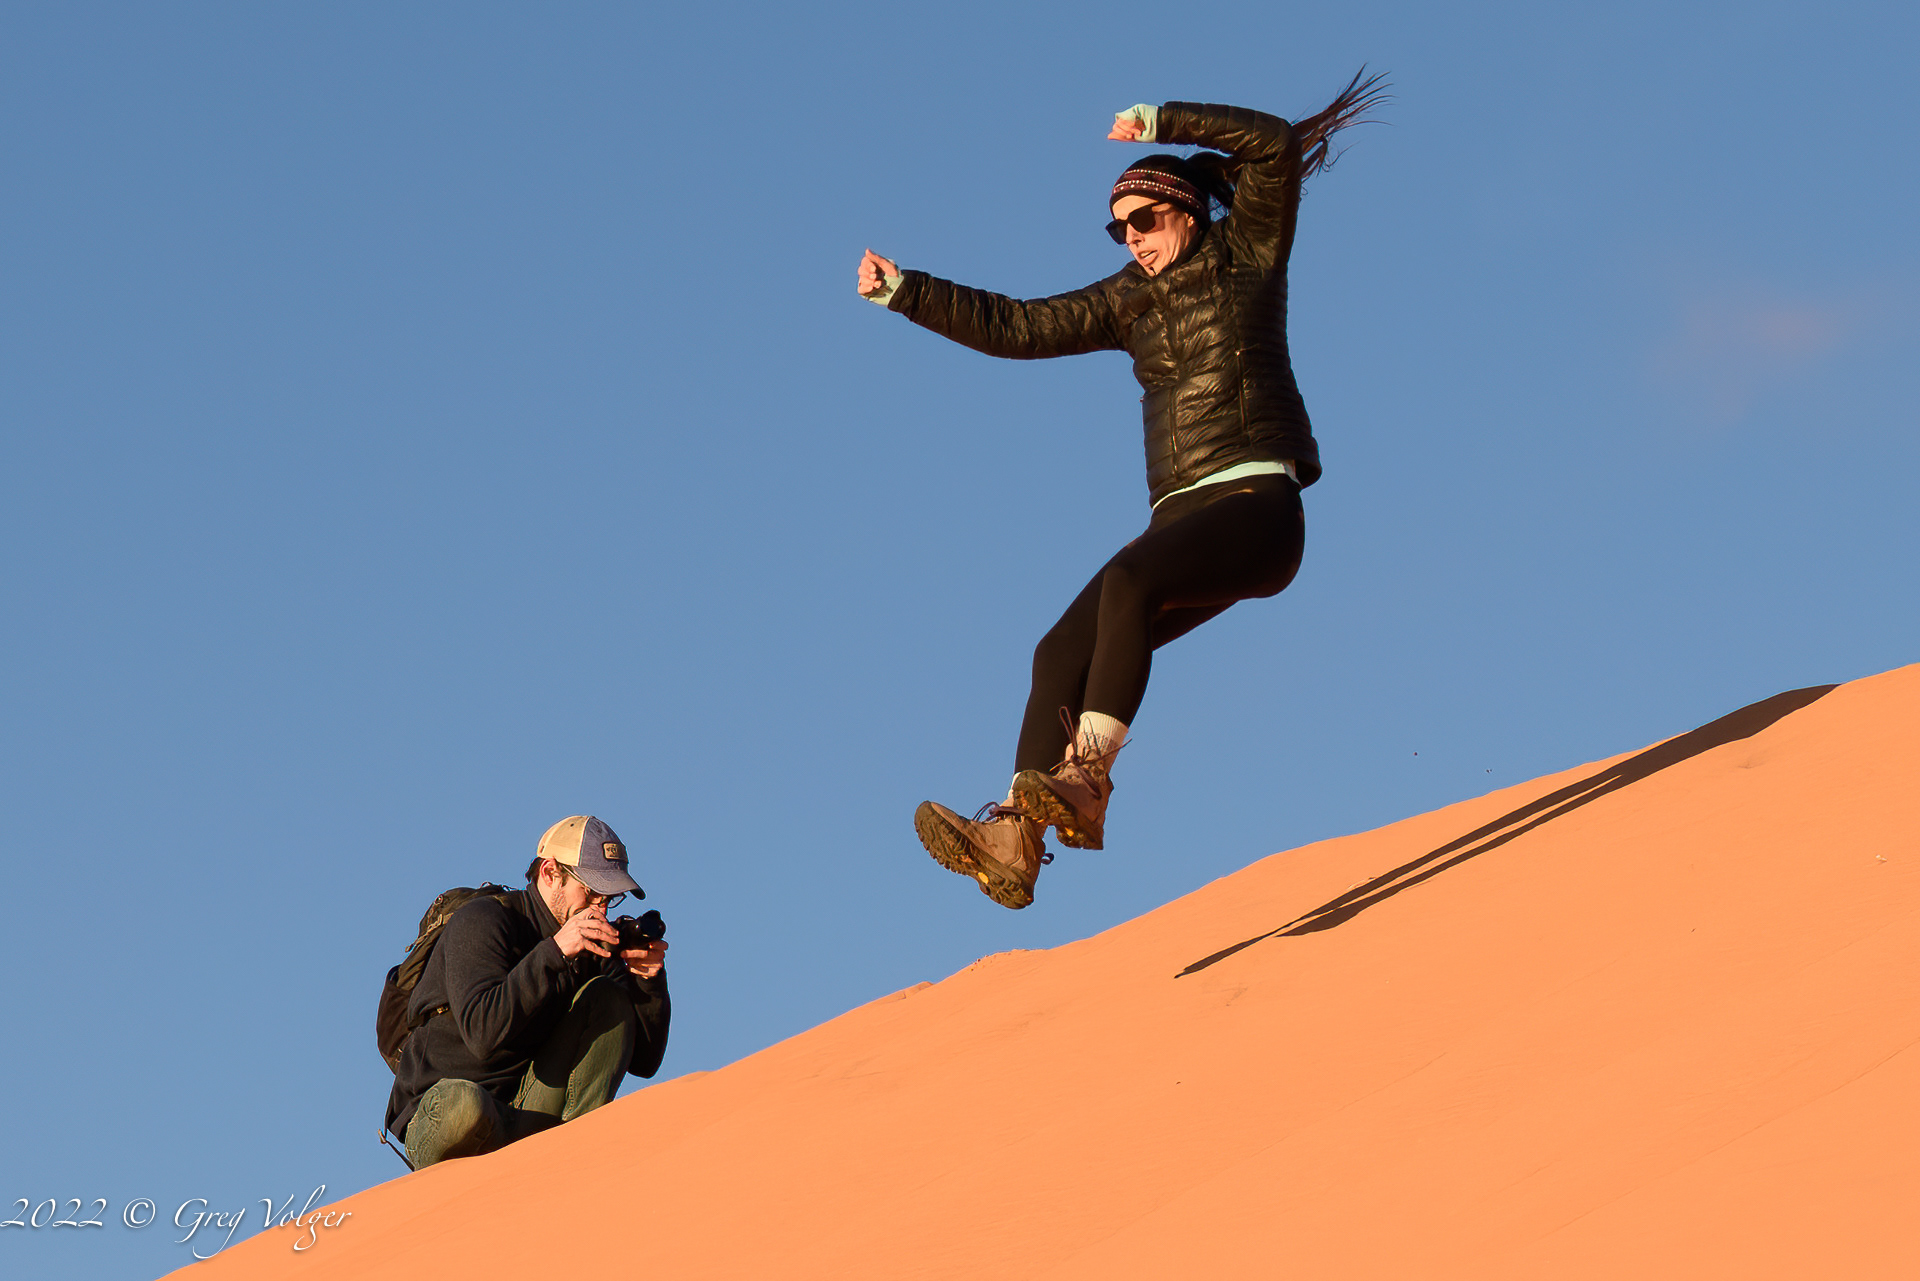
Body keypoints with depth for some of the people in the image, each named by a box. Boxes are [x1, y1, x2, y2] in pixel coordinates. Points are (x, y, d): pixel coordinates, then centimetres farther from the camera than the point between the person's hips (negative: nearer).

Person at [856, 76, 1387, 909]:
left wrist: (1161, 123, -7)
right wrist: (906, 293, 14)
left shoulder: (1243, 256, 7)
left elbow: (1274, 145, -5)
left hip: (1258, 505, -7)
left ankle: (1085, 780, -39)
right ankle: (1012, 845, -23)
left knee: (1126, 582, -33)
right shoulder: (1127, 301, 20)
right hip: (1182, 518, 7)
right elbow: (1015, 327, 20)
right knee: (1063, 653, -12)